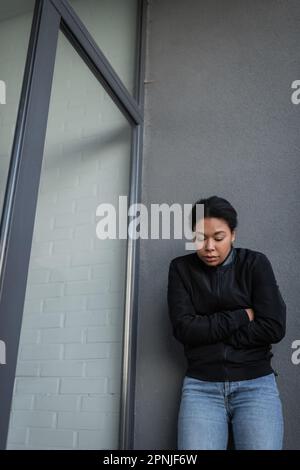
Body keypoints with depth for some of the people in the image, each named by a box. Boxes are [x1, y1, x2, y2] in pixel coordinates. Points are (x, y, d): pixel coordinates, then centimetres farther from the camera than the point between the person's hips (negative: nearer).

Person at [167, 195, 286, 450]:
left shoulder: (255, 263, 0)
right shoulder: (181, 268, 3)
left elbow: (273, 328, -8)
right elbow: (184, 329, -7)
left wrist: (209, 333, -8)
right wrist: (242, 316, -8)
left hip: (256, 384, 0)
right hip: (201, 386, 1)